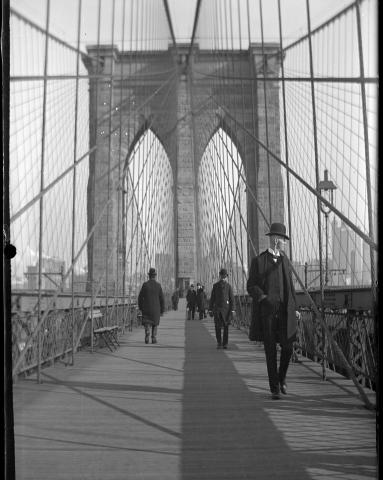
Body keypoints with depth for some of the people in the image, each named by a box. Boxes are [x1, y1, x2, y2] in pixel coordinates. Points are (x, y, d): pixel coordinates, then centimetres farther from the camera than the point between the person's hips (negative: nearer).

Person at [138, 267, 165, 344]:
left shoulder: (145, 285, -6)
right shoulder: (158, 285, -5)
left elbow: (140, 297, -3)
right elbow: (162, 299, -3)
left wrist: (140, 308, 9)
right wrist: (162, 310, 5)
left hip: (146, 309, 0)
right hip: (156, 309, 0)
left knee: (147, 324, 7)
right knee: (155, 324, 15)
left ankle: (147, 337, -11)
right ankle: (154, 338, 13)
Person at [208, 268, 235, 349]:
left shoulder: (228, 286, 5)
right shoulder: (215, 286, 6)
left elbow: (232, 298, 2)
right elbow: (212, 298, 7)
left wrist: (232, 310, -5)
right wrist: (210, 310, 3)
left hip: (226, 308, 0)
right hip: (217, 308, 0)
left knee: (226, 327, 1)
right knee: (218, 327, -4)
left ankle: (225, 343, 10)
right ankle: (219, 343, 10)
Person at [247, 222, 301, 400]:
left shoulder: (284, 260, 14)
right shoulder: (258, 261, 1)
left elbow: (290, 285, 18)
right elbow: (251, 287, -2)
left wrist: (294, 308, 12)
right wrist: (265, 299, -18)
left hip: (284, 311, 4)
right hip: (266, 312, -4)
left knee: (287, 347, 0)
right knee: (270, 350, -1)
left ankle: (281, 378, 27)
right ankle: (274, 389, 9)